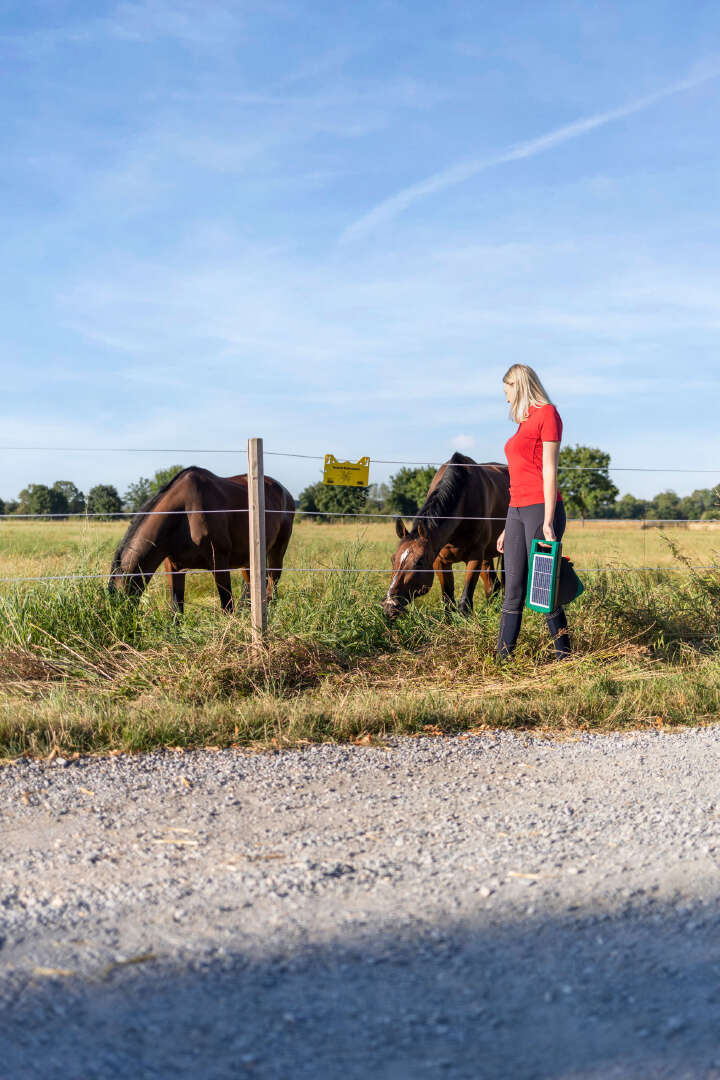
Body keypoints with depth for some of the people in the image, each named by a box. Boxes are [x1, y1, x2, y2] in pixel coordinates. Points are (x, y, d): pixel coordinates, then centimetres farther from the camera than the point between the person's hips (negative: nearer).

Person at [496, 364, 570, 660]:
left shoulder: (547, 414, -3)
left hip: (539, 509, -8)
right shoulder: (524, 423, 22)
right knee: (513, 591, 4)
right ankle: (501, 659, 5)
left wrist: (548, 522, -16)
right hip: (516, 511, 8)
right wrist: (509, 528, 20)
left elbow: (549, 470, -10)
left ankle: (564, 657, 2)